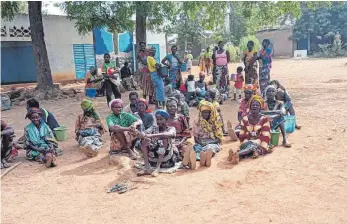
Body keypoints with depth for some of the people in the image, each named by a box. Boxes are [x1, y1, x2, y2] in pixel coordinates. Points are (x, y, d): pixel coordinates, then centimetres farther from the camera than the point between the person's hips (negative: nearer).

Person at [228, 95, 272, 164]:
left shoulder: (264, 119, 0)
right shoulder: (245, 119, 8)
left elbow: (265, 137, -7)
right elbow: (242, 136, 6)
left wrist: (260, 149, -19)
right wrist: (244, 145, -12)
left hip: (259, 145, -2)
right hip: (247, 144, 2)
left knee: (253, 147, -36)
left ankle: (235, 154, -60)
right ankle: (237, 156, -63)